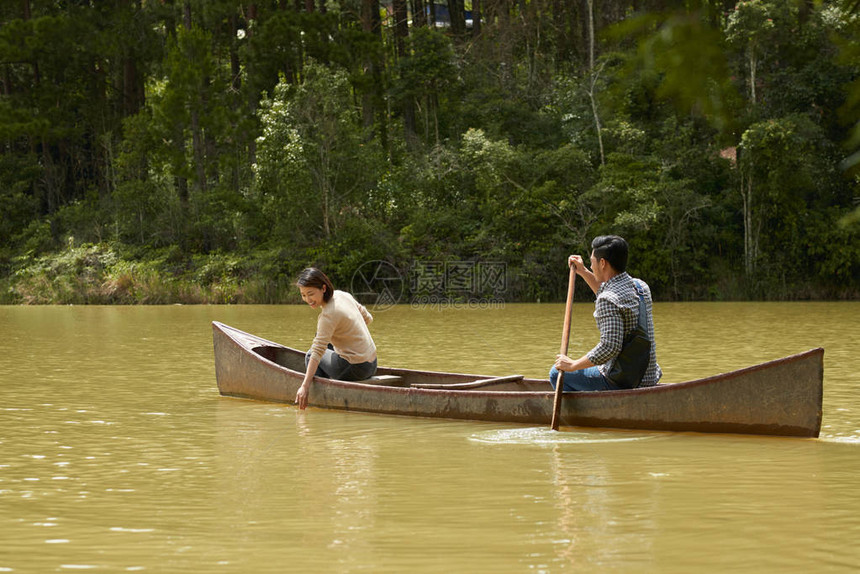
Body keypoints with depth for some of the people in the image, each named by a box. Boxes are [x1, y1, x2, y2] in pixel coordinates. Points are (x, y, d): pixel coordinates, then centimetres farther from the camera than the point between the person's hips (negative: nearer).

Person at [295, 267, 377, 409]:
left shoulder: (329, 314, -23)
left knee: (309, 356, 12)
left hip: (355, 369, -8)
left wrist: (305, 386, -30)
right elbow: (368, 318, 14)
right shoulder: (343, 295, 0)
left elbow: (317, 353, -28)